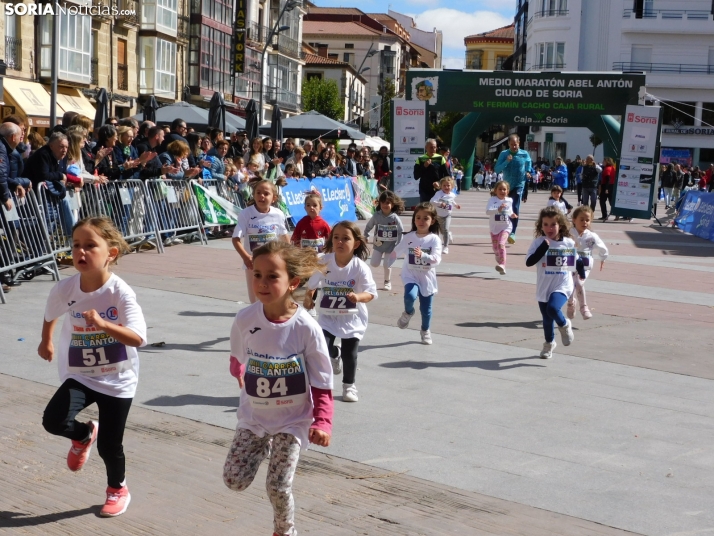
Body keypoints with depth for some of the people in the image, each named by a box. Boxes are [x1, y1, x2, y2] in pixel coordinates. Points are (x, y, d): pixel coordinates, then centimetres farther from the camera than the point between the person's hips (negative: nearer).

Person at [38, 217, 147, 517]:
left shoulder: (121, 293, -24)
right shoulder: (64, 289, -14)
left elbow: (138, 338, -32)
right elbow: (51, 314, 10)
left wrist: (103, 323, -45)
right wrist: (46, 342, 26)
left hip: (118, 380, -2)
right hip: (80, 375, 3)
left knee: (109, 446, 4)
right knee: (53, 420, -21)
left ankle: (118, 490, 37)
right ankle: (84, 435, 16)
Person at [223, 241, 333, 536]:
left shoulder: (306, 328, -22)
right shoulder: (244, 320, -15)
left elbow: (322, 384, -16)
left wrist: (322, 423, -24)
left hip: (292, 419, -3)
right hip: (254, 416, 3)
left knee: (278, 487, -4)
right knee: (234, 480, -1)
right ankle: (264, 448, 30)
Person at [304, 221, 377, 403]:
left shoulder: (360, 267, -18)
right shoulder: (324, 262, -10)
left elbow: (371, 293, -20)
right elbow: (312, 283, 9)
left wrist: (358, 297, -38)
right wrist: (308, 298, 4)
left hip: (352, 318, -2)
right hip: (328, 316, 2)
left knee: (349, 354, 5)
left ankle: (349, 386, 29)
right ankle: (334, 354, 24)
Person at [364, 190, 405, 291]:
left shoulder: (395, 218, -19)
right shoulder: (376, 215, -13)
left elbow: (401, 232, -11)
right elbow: (368, 226, 3)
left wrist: (398, 245, -10)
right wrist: (366, 236, 10)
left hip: (391, 246, -2)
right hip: (378, 244, 2)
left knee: (387, 265, 2)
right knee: (374, 264, 5)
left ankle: (387, 282, 24)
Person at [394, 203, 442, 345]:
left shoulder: (434, 239, -10)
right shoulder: (408, 237, -4)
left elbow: (436, 260, -22)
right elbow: (397, 252, 11)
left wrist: (422, 255, -36)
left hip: (427, 277, 0)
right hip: (410, 275, 0)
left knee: (426, 308, 11)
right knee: (410, 296, -29)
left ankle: (425, 331, 37)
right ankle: (408, 312, 6)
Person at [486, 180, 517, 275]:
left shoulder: (509, 200, 1)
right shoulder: (492, 200, -9)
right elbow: (488, 211, -24)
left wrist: (512, 215, -5)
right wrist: (498, 209, -39)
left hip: (505, 227, -1)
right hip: (494, 227, 1)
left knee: (501, 244, -24)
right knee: (495, 247, 14)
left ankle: (502, 265, -28)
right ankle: (500, 263, 40)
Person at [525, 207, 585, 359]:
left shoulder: (569, 243, -3)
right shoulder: (539, 242, -7)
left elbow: (577, 261, 14)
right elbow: (529, 262, -17)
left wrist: (581, 272, 10)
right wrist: (544, 247, -22)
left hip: (562, 286, -2)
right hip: (543, 288, 2)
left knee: (552, 308, -28)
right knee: (547, 319, 14)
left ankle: (564, 325, 5)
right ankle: (549, 343, 41)